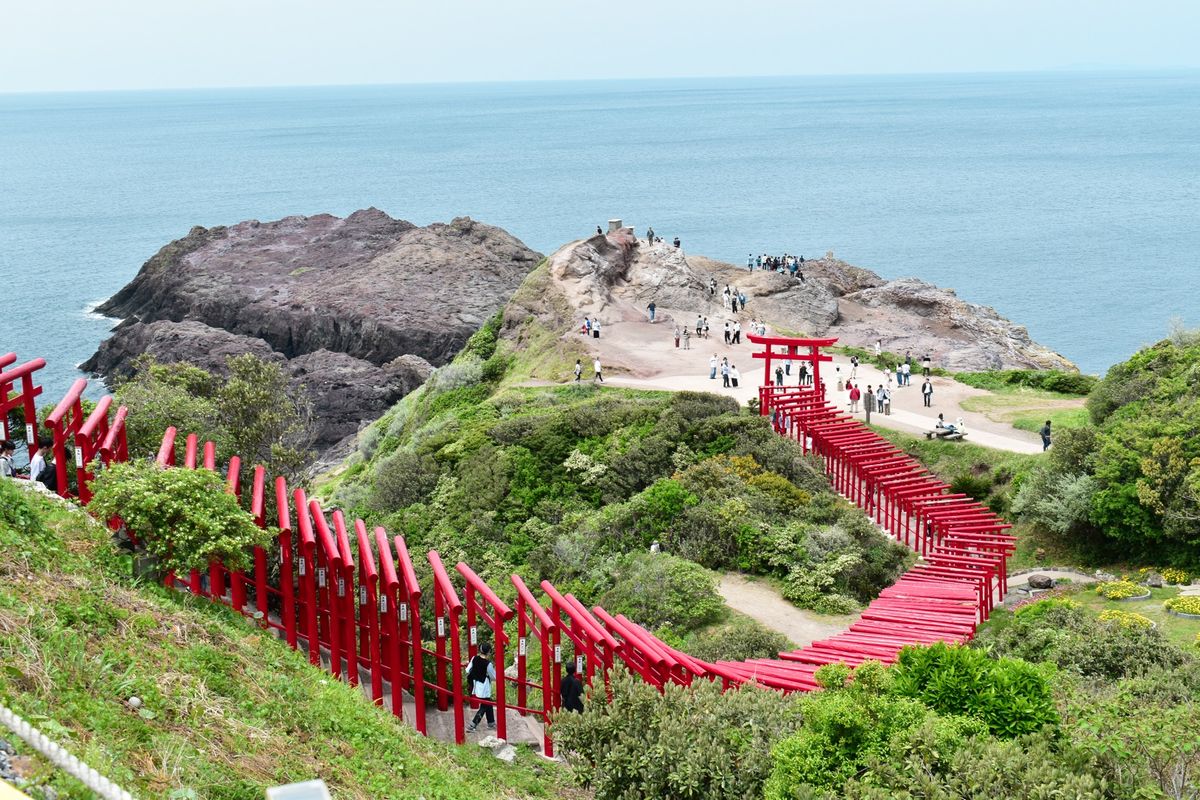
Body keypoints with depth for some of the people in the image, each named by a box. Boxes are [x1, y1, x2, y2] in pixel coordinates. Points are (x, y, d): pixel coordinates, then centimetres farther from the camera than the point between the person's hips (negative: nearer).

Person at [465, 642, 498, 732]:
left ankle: (491, 723, 33)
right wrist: (494, 669, 9)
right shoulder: (488, 664, -22)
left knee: (488, 704, 22)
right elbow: (494, 677, -9)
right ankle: (472, 726, 2)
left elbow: (468, 671, 2)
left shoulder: (474, 658, -6)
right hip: (484, 689, -7)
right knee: (483, 708, 6)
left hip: (476, 687, 7)